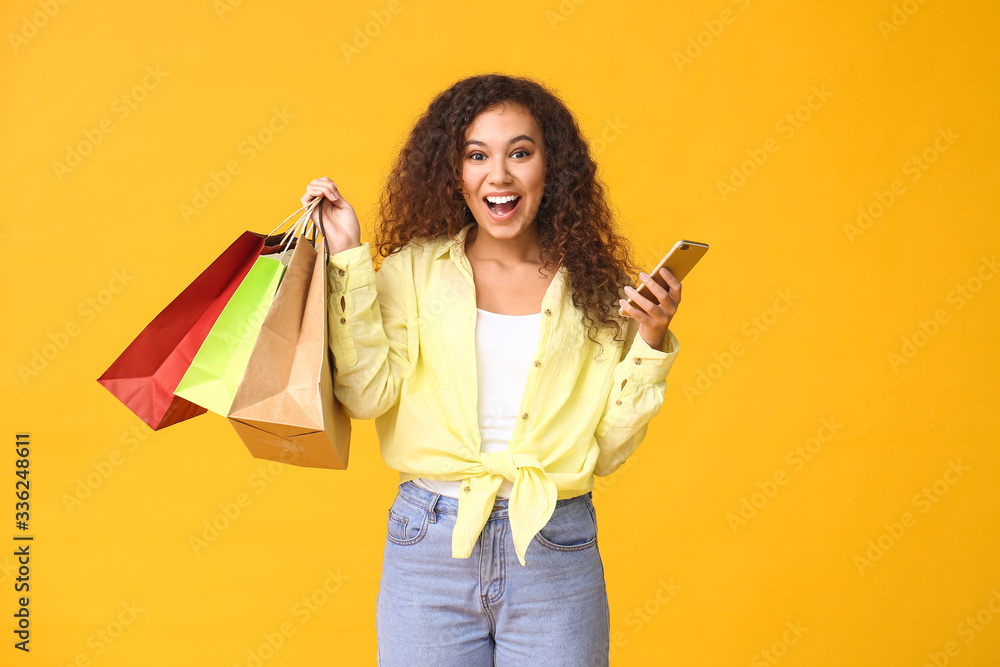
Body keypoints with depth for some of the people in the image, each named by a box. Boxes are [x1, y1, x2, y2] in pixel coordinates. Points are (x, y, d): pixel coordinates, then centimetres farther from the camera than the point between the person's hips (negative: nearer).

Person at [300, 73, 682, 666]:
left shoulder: (594, 289, 2)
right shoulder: (414, 270, 1)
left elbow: (607, 450, 2)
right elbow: (367, 392, -11)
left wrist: (650, 343, -8)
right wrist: (349, 258, -9)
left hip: (556, 554, 1)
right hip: (430, 546, 0)